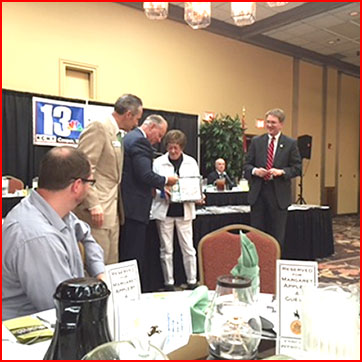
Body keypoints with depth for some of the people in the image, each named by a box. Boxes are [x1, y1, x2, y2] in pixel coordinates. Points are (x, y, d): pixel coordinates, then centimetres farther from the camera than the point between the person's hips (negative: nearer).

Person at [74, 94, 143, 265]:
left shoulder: (117, 134, 18)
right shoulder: (98, 127, -11)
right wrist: (93, 205, -22)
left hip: (113, 212, 10)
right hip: (97, 211, -10)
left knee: (112, 263, 13)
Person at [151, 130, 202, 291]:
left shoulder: (191, 162, 7)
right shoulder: (158, 162, 2)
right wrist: (162, 193, -18)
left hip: (184, 211, 1)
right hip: (164, 210, -1)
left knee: (188, 248, 3)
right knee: (166, 249, 6)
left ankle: (192, 282, 16)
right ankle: (169, 283, 18)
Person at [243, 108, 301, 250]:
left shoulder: (290, 143, 3)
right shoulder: (256, 141, 8)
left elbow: (297, 168, 2)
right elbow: (247, 165, 9)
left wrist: (281, 171, -16)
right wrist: (255, 170, -12)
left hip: (279, 194, -1)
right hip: (258, 192, 2)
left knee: (277, 235, 7)